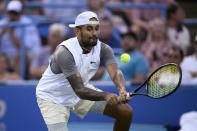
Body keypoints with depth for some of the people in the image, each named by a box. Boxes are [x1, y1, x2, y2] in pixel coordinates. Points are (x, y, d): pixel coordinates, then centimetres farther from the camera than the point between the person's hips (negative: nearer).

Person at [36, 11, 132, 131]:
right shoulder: (65, 53, -34)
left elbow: (116, 72, -31)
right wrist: (106, 96, -55)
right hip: (53, 98, -6)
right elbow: (80, 91, -39)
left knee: (126, 111, -3)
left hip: (82, 91, 6)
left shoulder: (103, 49, -16)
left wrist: (122, 91, -54)